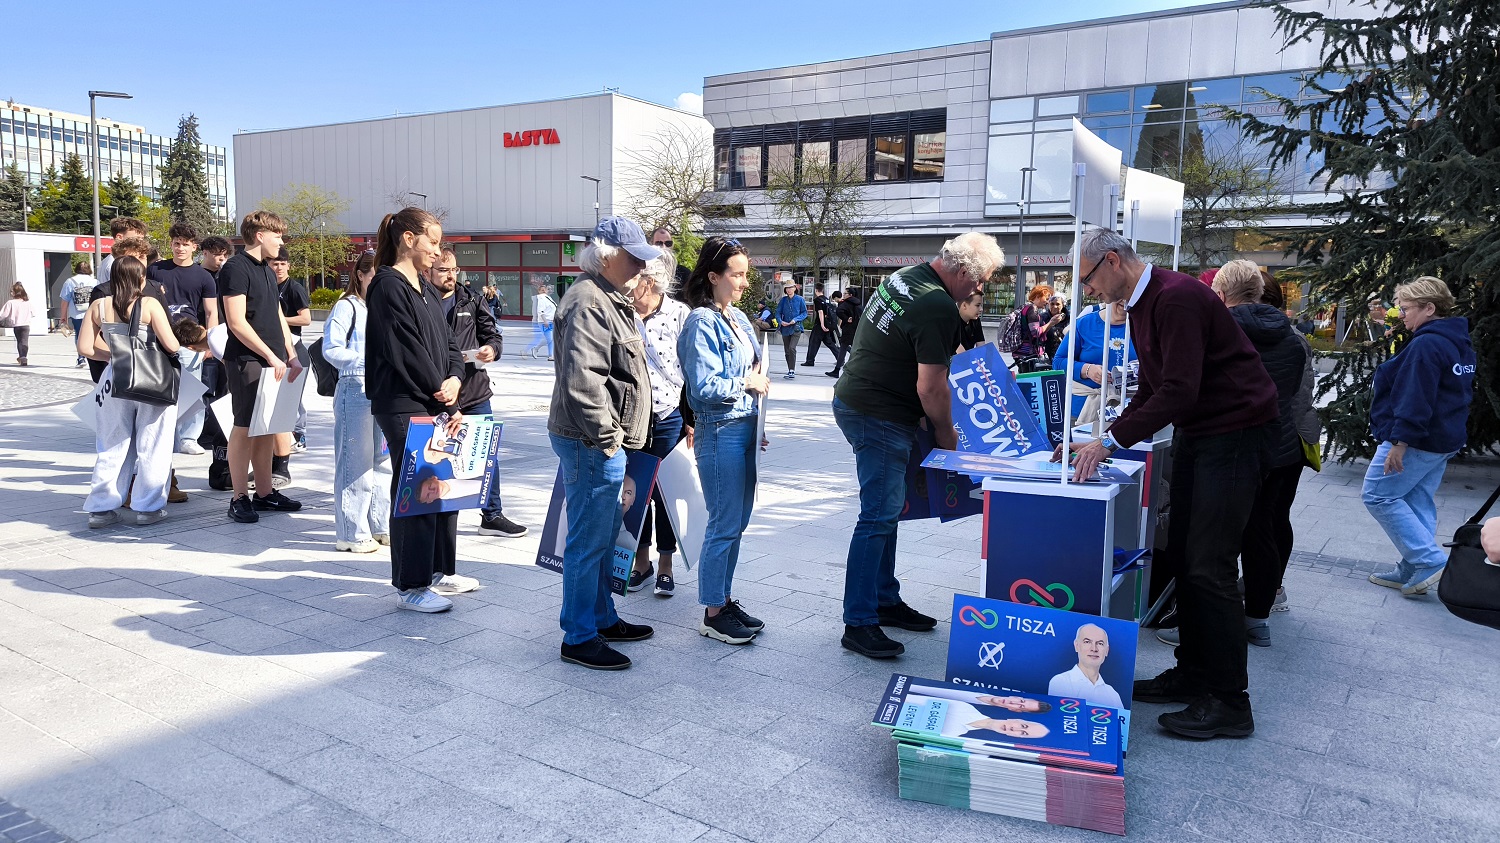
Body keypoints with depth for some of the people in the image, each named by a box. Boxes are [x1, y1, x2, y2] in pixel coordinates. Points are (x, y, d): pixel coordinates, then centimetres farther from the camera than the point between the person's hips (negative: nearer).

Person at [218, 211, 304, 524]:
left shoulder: (268, 271, 18)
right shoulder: (236, 268, -9)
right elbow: (237, 322, -16)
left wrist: (292, 356, 12)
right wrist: (271, 356, -16)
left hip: (273, 362, 8)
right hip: (247, 361, -8)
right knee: (245, 427, -4)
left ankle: (264, 493, 17)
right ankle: (240, 498, 3)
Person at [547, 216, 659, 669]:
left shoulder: (611, 299, 19)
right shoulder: (588, 302, -17)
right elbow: (582, 377, -27)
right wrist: (604, 436, -22)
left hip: (604, 443, 11)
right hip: (590, 443, -11)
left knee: (605, 533, 20)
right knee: (589, 540, -3)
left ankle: (602, 617, 33)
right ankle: (579, 638, 8)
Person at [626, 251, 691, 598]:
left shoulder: (679, 315, -7)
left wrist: (692, 420, -6)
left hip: (669, 417, -3)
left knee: (665, 492, 7)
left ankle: (665, 565, 22)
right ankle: (641, 561, 27)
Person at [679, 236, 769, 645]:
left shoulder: (738, 318, 12)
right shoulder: (702, 323, -14)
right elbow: (704, 387, -21)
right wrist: (747, 384, -10)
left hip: (745, 427, 9)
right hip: (720, 431, -9)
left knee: (736, 521, 15)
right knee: (724, 525, -2)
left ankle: (724, 597, 28)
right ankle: (713, 613, 11)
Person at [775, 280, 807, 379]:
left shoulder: (800, 299, -1)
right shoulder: (783, 300, 7)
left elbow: (804, 313, 0)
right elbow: (778, 312, 9)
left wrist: (796, 319, -14)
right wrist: (780, 321, -11)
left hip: (796, 328, -4)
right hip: (785, 328, 4)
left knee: (792, 348, -20)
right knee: (787, 351, 9)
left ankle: (792, 371, -16)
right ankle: (790, 371, 20)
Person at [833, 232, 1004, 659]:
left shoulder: (904, 277, 10)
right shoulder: (939, 309, -20)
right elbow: (931, 388, -19)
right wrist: (947, 434, -4)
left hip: (854, 399, 10)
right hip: (879, 418, -10)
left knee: (887, 510, 17)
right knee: (878, 517, -7)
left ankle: (885, 600, 27)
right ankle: (858, 624, -2)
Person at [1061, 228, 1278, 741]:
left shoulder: (1176, 298, -21)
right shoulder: (1140, 305, 12)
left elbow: (1179, 391, -27)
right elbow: (1152, 389, 16)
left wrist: (1112, 440, -24)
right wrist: (1105, 440, 6)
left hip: (1234, 430, -10)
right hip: (1194, 430, 10)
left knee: (1209, 565, -10)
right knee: (1183, 554, 10)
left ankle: (1230, 701, 0)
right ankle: (1193, 674, 20)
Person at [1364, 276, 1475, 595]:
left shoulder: (1426, 345, -20)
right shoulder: (1460, 344, 14)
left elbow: (1415, 398, -26)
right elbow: (1462, 393, 21)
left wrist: (1400, 441, -25)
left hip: (1415, 439, -10)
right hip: (1446, 439, 10)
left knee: (1378, 496, -2)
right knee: (1418, 502, 13)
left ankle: (1430, 560, -5)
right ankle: (1413, 572, 16)